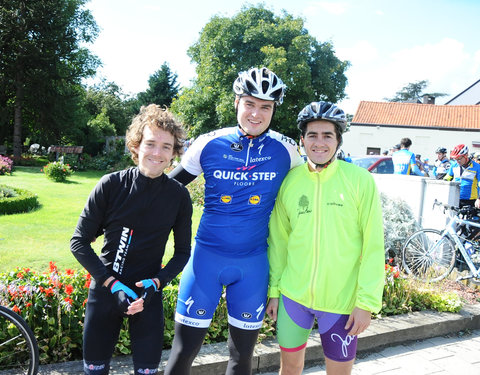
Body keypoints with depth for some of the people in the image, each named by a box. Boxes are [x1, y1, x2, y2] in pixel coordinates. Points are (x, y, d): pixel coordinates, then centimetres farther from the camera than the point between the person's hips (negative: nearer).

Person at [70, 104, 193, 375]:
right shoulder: (111, 185, -11)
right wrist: (113, 283, -14)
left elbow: (183, 251, 2)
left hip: (148, 294, 0)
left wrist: (156, 282, -13)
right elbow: (79, 242, -7)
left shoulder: (179, 195, -7)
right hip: (105, 290, 0)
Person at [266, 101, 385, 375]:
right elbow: (278, 241, 6)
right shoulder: (289, 181, -1)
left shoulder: (360, 180, -9)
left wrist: (367, 302, -11)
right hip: (293, 295, 3)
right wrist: (274, 290, 7)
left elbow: (373, 246, -9)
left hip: (342, 301, -2)